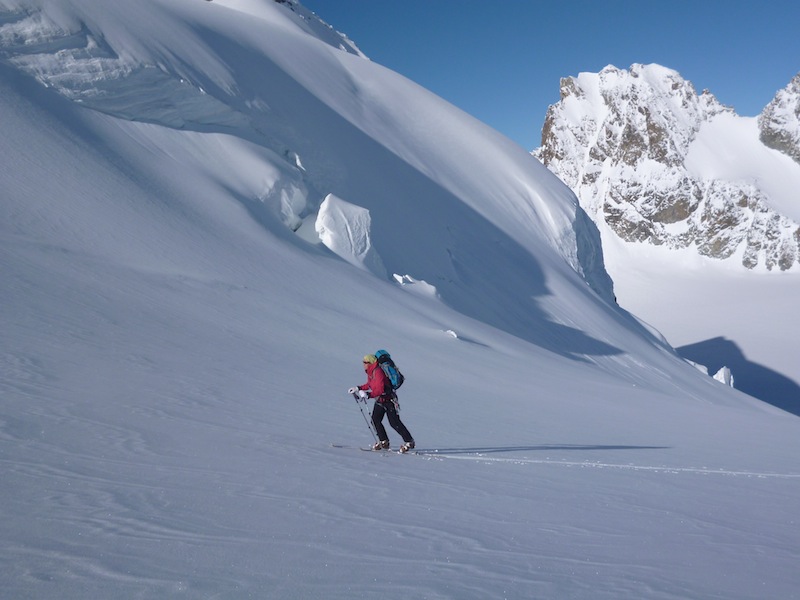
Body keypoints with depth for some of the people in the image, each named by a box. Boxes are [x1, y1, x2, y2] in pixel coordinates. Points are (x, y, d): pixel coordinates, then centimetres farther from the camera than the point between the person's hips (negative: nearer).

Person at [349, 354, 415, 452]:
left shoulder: (378, 372, -25)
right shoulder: (370, 372, 5)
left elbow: (379, 390, -32)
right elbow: (369, 385, 21)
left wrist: (368, 395, -39)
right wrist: (358, 388, 14)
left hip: (389, 400, -9)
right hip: (379, 400, 9)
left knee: (394, 423, -9)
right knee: (375, 420, 3)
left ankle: (409, 442, 0)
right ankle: (384, 442, 15)